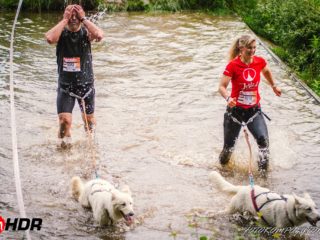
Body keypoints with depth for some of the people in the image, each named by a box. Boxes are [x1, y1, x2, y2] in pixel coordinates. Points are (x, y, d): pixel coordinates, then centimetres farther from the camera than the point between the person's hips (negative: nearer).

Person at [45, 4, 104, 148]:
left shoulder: (86, 33, -8)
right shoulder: (61, 34, -8)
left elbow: (99, 36, -31)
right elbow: (49, 38, -32)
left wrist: (84, 19, -23)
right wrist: (64, 20, -24)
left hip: (85, 84, 1)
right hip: (65, 85, -1)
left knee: (89, 119, 17)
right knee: (64, 120, -14)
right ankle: (65, 143, 13)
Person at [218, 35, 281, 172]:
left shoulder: (260, 62, -5)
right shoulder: (233, 65, -16)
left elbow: (266, 72, 20)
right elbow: (222, 87, -19)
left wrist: (274, 86, 28)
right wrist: (228, 98, -38)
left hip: (254, 109, 2)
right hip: (235, 109, -2)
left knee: (263, 140, -19)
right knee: (229, 145, 9)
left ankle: (263, 170, -2)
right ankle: (223, 163, 41)